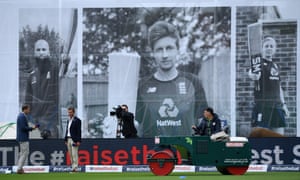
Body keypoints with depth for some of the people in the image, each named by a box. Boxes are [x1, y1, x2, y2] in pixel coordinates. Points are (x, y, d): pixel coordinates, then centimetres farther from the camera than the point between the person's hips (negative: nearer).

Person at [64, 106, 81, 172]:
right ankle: (73, 168, 8)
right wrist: (66, 139, 15)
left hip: (74, 140, -8)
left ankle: (75, 168, -14)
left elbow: (79, 131, -10)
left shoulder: (77, 120, -6)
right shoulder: (69, 120, 18)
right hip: (68, 139, 8)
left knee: (74, 154, -11)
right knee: (71, 155, 6)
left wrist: (78, 141, -17)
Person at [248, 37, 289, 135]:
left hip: (277, 105, 7)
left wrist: (283, 104, 18)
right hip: (262, 105, -7)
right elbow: (252, 74, -29)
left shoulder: (276, 66, 18)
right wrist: (253, 75, -53)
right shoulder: (259, 64, -5)